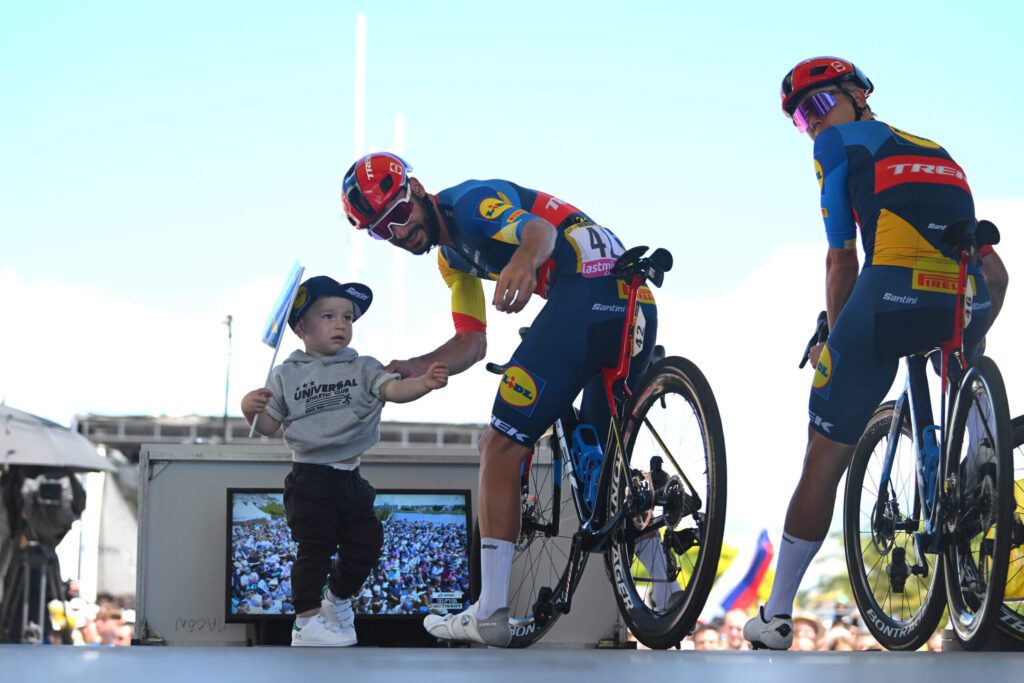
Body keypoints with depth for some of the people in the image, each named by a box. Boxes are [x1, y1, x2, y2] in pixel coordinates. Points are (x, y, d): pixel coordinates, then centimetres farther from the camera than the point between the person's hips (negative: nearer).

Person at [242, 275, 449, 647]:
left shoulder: (364, 368, 5)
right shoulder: (287, 374, 2)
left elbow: (394, 389, -13)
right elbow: (269, 426, 7)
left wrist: (424, 383, -32)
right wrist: (250, 410, -14)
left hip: (350, 478, 4)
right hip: (310, 478, -4)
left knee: (364, 545, 8)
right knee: (315, 548, -7)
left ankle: (338, 602, 33)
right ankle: (306, 623, 0)